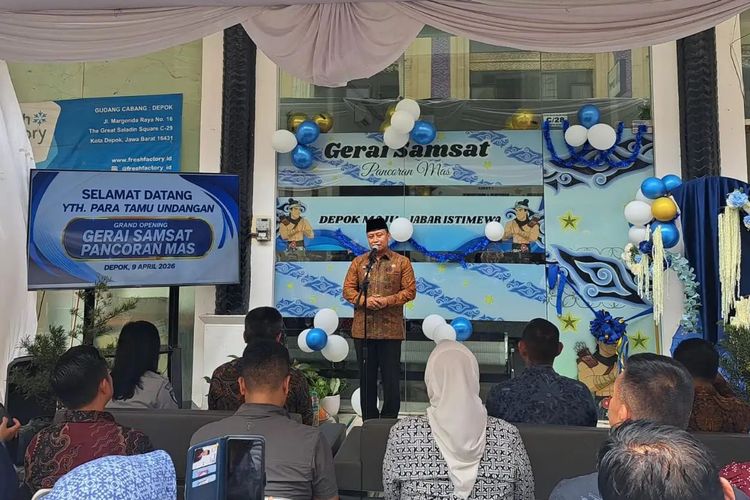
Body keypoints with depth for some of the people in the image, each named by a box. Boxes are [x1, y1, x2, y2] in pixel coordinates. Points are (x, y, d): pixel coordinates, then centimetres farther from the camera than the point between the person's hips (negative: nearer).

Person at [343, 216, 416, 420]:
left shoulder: (402, 262, 4)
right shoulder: (358, 262, 10)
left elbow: (410, 291, 0)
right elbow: (348, 289, 7)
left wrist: (388, 300, -15)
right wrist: (363, 300, -12)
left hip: (391, 329, -2)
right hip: (363, 329, 2)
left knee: (391, 378, 2)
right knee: (366, 377, 9)